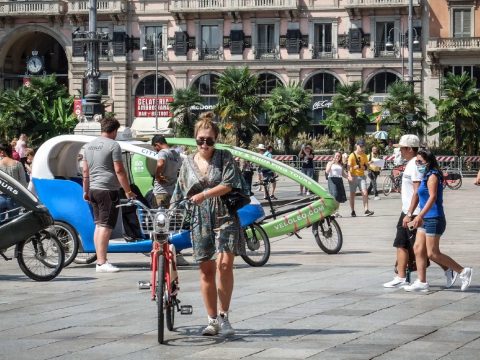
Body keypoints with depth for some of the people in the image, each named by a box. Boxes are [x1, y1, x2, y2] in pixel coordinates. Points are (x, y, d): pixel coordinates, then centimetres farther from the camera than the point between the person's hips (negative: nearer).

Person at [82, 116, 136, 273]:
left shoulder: (90, 145, 14)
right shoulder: (113, 145, -10)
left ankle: (100, 260, 15)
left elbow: (85, 171, 17)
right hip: (108, 190, -8)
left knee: (99, 225, 13)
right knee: (106, 226, -9)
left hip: (93, 190, 8)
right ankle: (102, 262, -13)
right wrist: (128, 191, -9)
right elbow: (119, 170, -14)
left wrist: (86, 191, 23)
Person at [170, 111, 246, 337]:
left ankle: (223, 316, -6)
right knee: (206, 270, 3)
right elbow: (180, 193, 17)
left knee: (224, 263, -16)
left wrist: (204, 194, -19)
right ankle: (212, 320, 11)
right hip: (200, 221, 3)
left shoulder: (224, 157, 2)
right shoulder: (188, 162, 12)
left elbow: (227, 185, -10)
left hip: (224, 218, -3)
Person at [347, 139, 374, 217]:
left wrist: (359, 166, -10)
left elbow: (366, 166, 13)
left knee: (365, 193, -11)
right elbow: (349, 166, -14)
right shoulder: (352, 155, -5)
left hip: (361, 176, 3)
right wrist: (349, 175, -30)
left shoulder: (364, 156, 10)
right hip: (354, 176, -3)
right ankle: (353, 211, 13)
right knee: (352, 194, 4)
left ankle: (366, 210, -14)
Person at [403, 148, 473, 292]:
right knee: (418, 249, 6)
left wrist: (419, 216, -27)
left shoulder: (432, 176, -13)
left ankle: (463, 271, 0)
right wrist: (420, 217, 22)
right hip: (426, 220, 10)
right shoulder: (426, 176, 15)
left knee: (432, 253, -7)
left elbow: (432, 197, -22)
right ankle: (421, 282, 9)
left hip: (434, 219, -10)